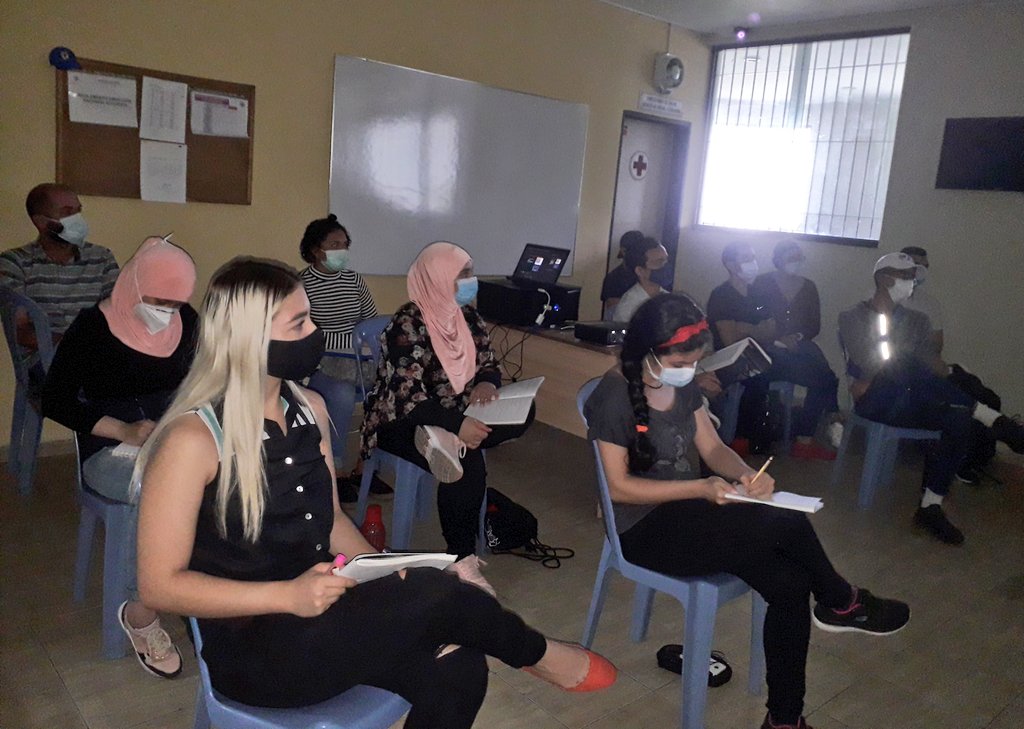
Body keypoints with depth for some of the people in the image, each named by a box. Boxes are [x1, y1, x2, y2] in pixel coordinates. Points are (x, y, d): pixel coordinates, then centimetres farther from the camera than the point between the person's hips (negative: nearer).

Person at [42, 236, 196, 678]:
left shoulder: (186, 322, 3)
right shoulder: (93, 326, -8)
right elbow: (56, 401, -6)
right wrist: (124, 431, -18)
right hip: (109, 450, -4)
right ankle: (140, 612, -13)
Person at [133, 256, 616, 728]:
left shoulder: (309, 409, 3)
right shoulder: (193, 440, -17)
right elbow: (160, 585, -14)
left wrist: (383, 572, -7)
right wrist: (287, 596, -25)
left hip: (324, 614, 6)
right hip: (255, 649, -6)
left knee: (456, 669, -18)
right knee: (436, 595, -23)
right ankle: (537, 654, 8)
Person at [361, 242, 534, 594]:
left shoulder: (467, 315, 3)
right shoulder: (408, 324, -19)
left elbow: (489, 363, 8)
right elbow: (408, 397, -26)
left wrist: (485, 383, -16)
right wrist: (457, 425, -37)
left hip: (453, 416, 8)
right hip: (402, 423, -7)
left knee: (522, 414, -12)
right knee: (469, 464, -31)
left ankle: (446, 443, -26)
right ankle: (461, 561, -20)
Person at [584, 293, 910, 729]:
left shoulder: (683, 384, 3)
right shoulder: (614, 396, -18)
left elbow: (713, 448, 9)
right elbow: (618, 487, -18)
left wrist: (746, 473, -13)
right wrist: (699, 489, -24)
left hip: (685, 512, 7)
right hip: (644, 531, -7)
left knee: (790, 584, -14)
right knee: (786, 524, -22)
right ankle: (840, 604, 9)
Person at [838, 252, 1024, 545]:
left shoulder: (917, 320, 15)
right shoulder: (852, 318, 3)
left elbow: (930, 365, 2)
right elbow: (863, 365, -11)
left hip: (907, 402, 5)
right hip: (874, 401, -4)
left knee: (958, 421, -24)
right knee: (903, 363, -33)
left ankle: (930, 507, -22)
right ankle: (992, 418, -27)